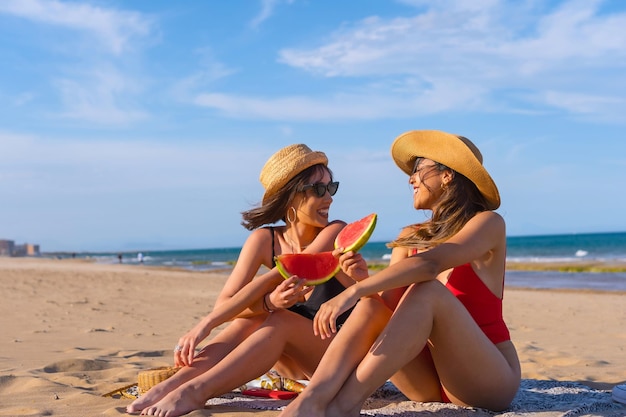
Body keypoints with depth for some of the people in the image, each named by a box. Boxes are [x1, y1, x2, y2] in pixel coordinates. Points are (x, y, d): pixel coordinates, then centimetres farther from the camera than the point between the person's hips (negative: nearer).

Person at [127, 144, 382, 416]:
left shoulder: (336, 234, -15)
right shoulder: (265, 240, -4)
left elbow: (276, 278, -26)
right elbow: (224, 303, -14)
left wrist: (206, 324, -30)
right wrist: (269, 302, -36)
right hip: (296, 363, 4)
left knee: (279, 321, -31)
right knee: (253, 317, -26)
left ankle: (196, 391, -45)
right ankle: (172, 384, -37)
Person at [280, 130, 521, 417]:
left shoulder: (488, 223, -7)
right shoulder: (410, 238, 10)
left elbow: (430, 264, -27)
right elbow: (392, 307, -1)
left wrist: (354, 292, -37)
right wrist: (365, 281, -20)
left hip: (489, 379, -5)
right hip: (431, 383, 5)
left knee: (427, 291, -30)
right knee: (371, 308, -20)